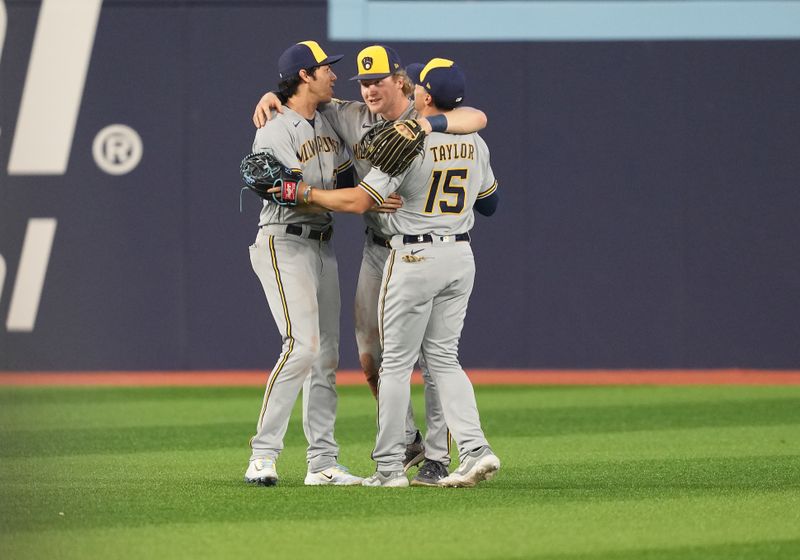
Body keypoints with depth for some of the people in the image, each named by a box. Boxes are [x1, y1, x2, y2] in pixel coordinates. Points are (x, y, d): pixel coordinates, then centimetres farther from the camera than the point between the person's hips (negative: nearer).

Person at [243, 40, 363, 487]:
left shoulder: (329, 124, 14)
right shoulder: (274, 134, -13)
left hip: (322, 245, 9)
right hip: (285, 244, -9)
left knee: (327, 354, 6)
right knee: (302, 345, -19)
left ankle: (323, 463, 8)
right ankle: (263, 456, -18)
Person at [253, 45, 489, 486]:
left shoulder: (429, 117, -10)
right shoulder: (352, 118, 2)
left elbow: (477, 118, -28)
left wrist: (430, 123, -41)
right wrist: (270, 96, -8)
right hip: (378, 248, 5)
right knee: (371, 357, 8)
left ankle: (438, 459, 2)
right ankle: (407, 442, 26)